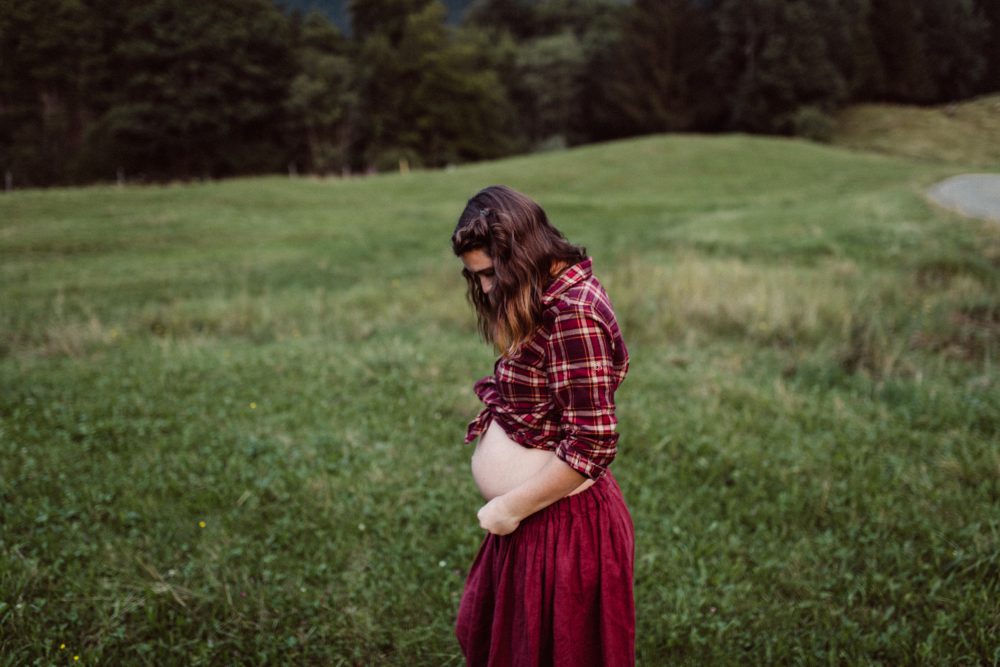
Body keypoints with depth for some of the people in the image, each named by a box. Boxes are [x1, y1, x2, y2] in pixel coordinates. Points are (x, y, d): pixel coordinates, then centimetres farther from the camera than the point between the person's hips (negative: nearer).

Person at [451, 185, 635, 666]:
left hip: (561, 524, -10)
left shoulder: (573, 315, -25)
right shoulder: (550, 301, 5)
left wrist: (510, 508, -18)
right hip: (532, 518, 10)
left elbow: (592, 445, -27)